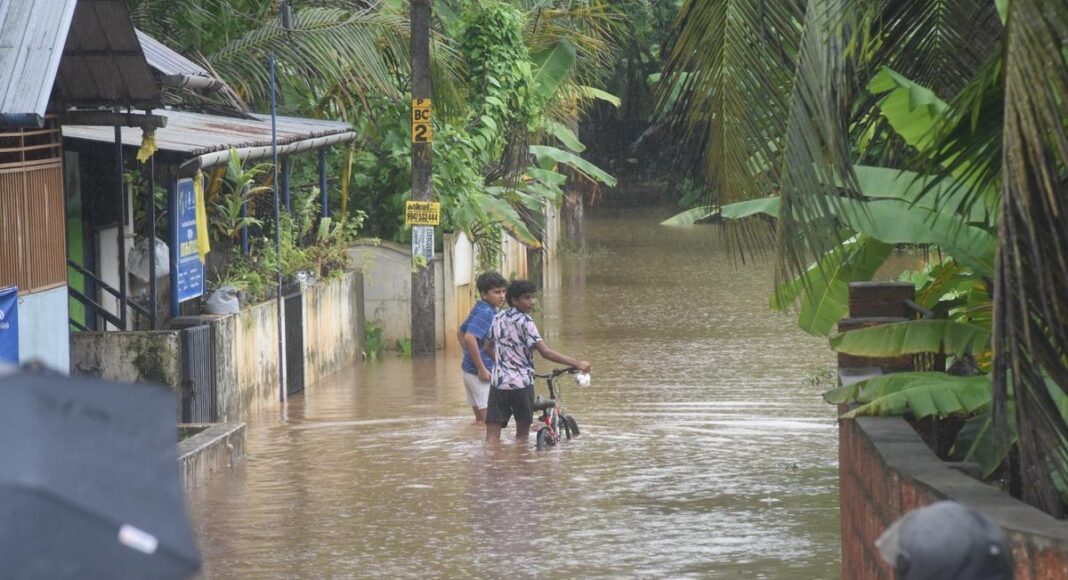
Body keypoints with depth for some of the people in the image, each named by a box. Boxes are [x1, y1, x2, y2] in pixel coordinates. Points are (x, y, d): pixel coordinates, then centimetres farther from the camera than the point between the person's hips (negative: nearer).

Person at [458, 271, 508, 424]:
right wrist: (482, 369, -25)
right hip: (481, 373, -10)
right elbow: (469, 338, -30)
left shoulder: (479, 309, 12)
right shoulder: (487, 313, -18)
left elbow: (462, 332, 25)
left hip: (469, 369, 10)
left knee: (481, 419, 19)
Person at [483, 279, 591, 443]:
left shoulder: (498, 318, 9)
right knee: (523, 432, 13)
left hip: (498, 382, 5)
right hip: (521, 383, -5)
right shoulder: (524, 321, -11)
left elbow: (488, 347, 22)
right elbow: (546, 352, -20)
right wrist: (577, 364, -21)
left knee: (492, 438, -2)